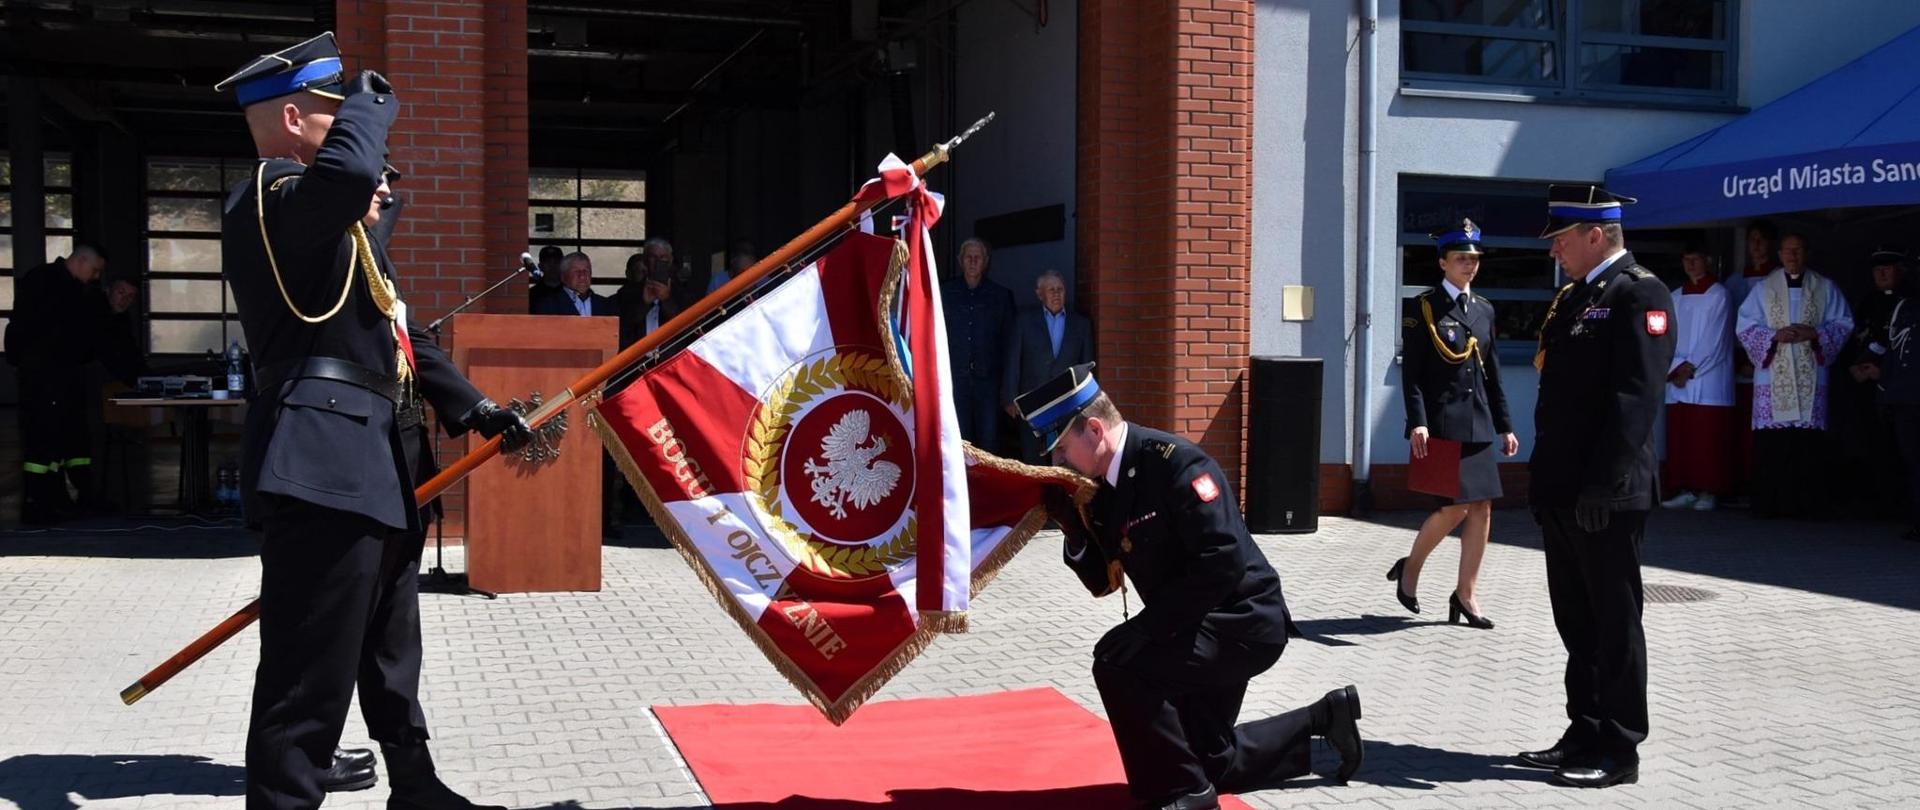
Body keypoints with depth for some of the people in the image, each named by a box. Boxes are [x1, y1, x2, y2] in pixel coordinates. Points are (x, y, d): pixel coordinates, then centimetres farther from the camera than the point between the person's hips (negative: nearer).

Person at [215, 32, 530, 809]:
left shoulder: (328, 220, 22)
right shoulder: (268, 198, -11)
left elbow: (387, 329, 27)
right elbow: (349, 171, -35)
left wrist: (468, 406, 23)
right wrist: (370, 102, -15)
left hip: (361, 458, 11)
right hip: (321, 464, -11)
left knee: (387, 651, 23)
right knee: (308, 681, -9)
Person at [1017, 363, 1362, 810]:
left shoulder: (1174, 462, -24)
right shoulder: (1104, 487, 1)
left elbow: (1223, 561, -31)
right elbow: (1102, 582, 5)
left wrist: (1147, 625, -29)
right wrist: (1072, 526, -13)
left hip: (1244, 620, -10)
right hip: (1203, 627, 10)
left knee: (1119, 660, -28)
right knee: (1213, 762, 20)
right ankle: (1324, 720, 36)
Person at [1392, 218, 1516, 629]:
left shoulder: (1484, 309, 14)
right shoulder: (1424, 307, -4)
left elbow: (1492, 374, 16)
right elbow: (1412, 373, -9)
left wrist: (1505, 425, 13)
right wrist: (1417, 422, -18)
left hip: (1478, 424, 6)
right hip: (1441, 423, -6)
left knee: (1482, 508, 3)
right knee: (1455, 506, -10)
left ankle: (1466, 594, 12)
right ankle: (1410, 568, 14)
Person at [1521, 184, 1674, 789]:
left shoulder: (1640, 295, -11)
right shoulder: (1572, 298, 16)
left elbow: (1635, 398, -19)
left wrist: (1602, 485, -23)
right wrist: (1543, 478, 15)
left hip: (1605, 497, -9)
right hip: (1562, 492, 9)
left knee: (1614, 624, 1)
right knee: (1576, 622, 15)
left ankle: (1619, 751, 9)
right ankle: (1584, 735, 24)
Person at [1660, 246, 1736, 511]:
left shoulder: (1719, 295, -1)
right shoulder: (1674, 298, 14)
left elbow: (1714, 340, -8)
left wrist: (1691, 367, -9)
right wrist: (1675, 368, -5)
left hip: (1708, 382, -5)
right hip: (1678, 382, 5)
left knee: (1707, 438, -5)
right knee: (1679, 437, 3)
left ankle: (1708, 491, -2)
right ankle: (1685, 490, 7)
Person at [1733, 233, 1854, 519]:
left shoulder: (1825, 288, 11)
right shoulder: (1763, 288, 10)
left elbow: (1843, 323, 9)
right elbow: (1745, 326, 6)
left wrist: (1815, 333, -9)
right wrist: (1775, 335, -11)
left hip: (1811, 376, 0)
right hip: (1772, 377, 0)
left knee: (1808, 442, -5)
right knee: (1772, 442, -6)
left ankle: (1807, 503, -2)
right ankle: (1770, 503, -3)